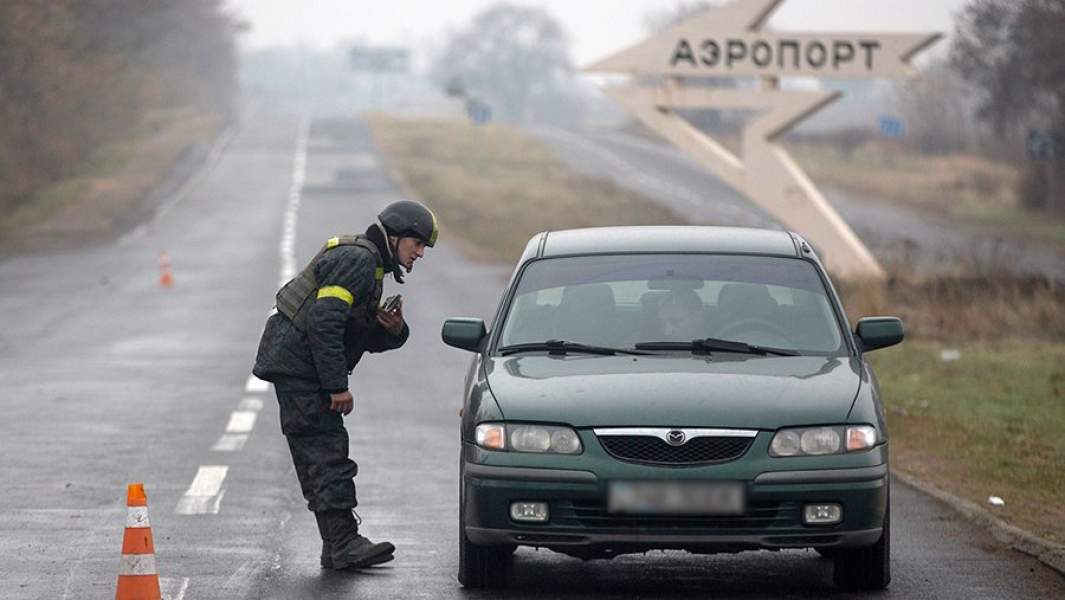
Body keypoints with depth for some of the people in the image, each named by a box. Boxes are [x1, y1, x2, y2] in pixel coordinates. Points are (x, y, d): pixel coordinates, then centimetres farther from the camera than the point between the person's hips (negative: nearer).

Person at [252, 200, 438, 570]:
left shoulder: (371, 264, 18)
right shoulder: (357, 259, -15)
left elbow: (370, 339, 21)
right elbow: (323, 323, -24)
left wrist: (394, 330, -3)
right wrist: (338, 386, -24)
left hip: (294, 365, 11)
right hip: (298, 363, -11)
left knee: (319, 456, 10)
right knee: (327, 453, -13)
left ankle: (337, 546, 11)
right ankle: (344, 544, -16)